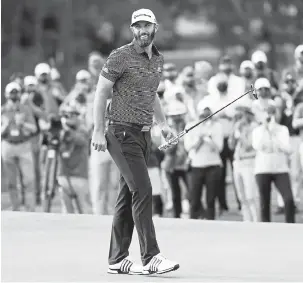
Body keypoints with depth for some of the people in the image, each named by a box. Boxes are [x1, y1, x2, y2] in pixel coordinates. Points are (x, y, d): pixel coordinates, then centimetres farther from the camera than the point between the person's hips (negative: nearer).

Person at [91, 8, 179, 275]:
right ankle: (151, 258, -15)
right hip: (123, 133, -7)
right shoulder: (121, 57, -9)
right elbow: (101, 92, -7)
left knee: (128, 195, 9)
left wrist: (163, 123, 16)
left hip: (144, 134, 7)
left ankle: (117, 260, 14)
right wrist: (98, 131, -12)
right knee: (142, 190, -14)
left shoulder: (158, 59, 13)